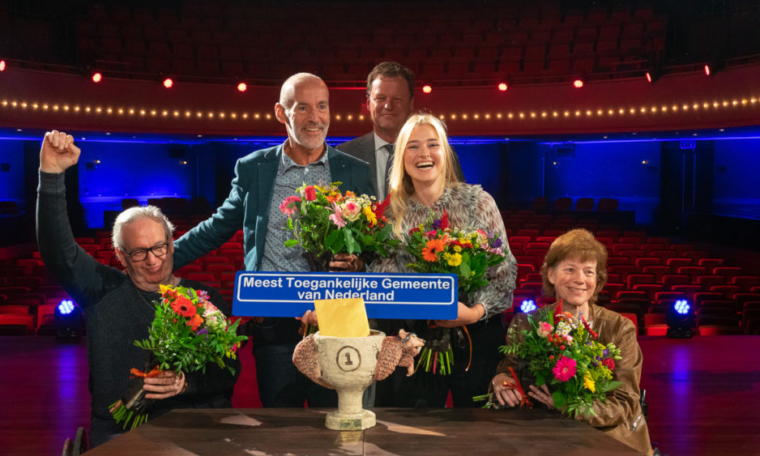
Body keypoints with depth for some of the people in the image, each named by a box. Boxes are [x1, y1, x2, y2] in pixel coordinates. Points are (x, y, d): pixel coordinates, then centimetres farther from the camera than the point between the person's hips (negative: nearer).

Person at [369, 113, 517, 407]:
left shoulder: (477, 201, -3)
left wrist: (476, 311, -16)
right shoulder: (392, 212, 3)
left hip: (476, 337, -1)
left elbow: (506, 269, -3)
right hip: (417, 338, 1)